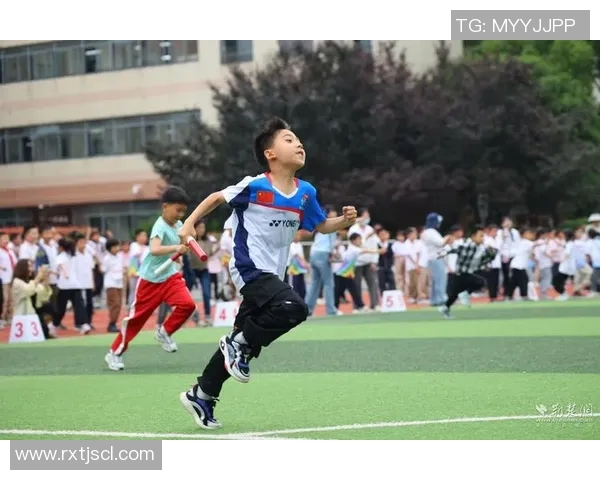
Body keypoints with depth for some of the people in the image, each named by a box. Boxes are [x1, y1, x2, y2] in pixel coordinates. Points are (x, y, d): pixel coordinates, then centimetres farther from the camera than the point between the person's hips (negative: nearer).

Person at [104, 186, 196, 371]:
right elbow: (154, 250, -42)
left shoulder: (178, 225, 1)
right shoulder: (160, 226, -22)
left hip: (170, 275, 6)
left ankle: (164, 332, 7)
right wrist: (175, 248, -52)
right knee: (137, 316, 1)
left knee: (188, 304, -16)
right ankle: (115, 353, 16)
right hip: (150, 278, -6)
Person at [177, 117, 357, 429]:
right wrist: (190, 223, 0)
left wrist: (344, 221, -2)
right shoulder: (254, 186, -12)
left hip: (272, 274, 7)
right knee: (294, 308, -30)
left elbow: (321, 226, 17)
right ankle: (241, 345, -9)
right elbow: (217, 198, 3)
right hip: (250, 269, -7)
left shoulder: (305, 192, 3)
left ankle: (200, 396, 27)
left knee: (237, 345, 13)